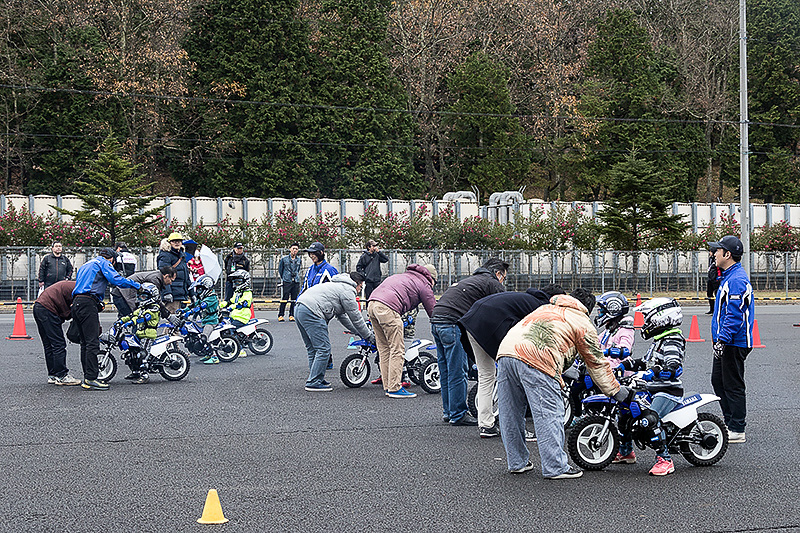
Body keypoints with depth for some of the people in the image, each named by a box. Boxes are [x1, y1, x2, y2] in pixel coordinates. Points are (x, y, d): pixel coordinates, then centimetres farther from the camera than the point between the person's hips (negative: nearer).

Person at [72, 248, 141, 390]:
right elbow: (116, 279, -11)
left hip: (76, 304, 10)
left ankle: (87, 378, 14)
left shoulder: (85, 265, 32)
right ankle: (90, 379, -17)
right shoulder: (103, 263, 4)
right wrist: (138, 286, -4)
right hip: (88, 303, -10)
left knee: (85, 343, 12)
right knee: (92, 342, -12)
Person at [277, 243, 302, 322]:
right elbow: (280, 269, 12)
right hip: (287, 282, -3)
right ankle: (280, 315, -1)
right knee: (284, 299, -7)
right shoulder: (284, 259, 3)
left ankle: (291, 315, 10)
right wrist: (282, 278, 10)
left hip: (296, 282, 3)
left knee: (294, 299, 3)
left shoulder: (299, 260, 11)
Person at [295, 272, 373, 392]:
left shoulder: (338, 286, 31)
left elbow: (342, 317, 35)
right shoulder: (347, 290, 0)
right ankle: (313, 382, -6)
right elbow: (356, 317, 1)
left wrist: (359, 332, 34)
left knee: (313, 349, 18)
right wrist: (369, 336, 10)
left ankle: (315, 379, 23)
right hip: (311, 312, -11)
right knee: (323, 349, -6)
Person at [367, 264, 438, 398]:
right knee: (397, 350, -2)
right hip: (387, 308, -9)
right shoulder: (424, 285, 10)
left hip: (372, 303, 9)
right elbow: (433, 311, 10)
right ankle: (394, 388, -3)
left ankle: (387, 387, 16)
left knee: (384, 349, 13)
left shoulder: (405, 276, 32)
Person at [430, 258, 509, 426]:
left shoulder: (471, 279, 30)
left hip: (436, 320, 9)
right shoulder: (492, 283, 3)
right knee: (458, 372, -2)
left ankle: (448, 412, 24)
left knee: (446, 371, 16)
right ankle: (458, 415, 4)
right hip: (452, 323, -9)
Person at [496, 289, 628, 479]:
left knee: (511, 414, 15)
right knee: (549, 415, 0)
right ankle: (556, 467, 2)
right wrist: (616, 390, 30)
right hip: (535, 359, -7)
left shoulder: (545, 308, 36)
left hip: (505, 351, 7)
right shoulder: (582, 323, 17)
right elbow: (597, 362, 20)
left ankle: (517, 462, 26)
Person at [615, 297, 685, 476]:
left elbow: (675, 367, -31)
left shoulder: (672, 342, -15)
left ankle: (664, 460, -26)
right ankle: (626, 453, 29)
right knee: (623, 412, 12)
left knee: (650, 419, -32)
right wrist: (625, 364, 19)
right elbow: (645, 362, 30)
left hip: (668, 392, -11)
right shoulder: (659, 340, 18)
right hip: (653, 390, 11)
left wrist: (653, 373, -43)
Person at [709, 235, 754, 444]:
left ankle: (737, 430, 2)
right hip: (726, 342, 11)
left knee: (733, 386, -4)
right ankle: (730, 422, 23)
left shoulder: (736, 280, -19)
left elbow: (734, 315, -25)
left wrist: (722, 340, -25)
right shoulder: (729, 277, 15)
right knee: (718, 381, 16)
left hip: (734, 344, -11)